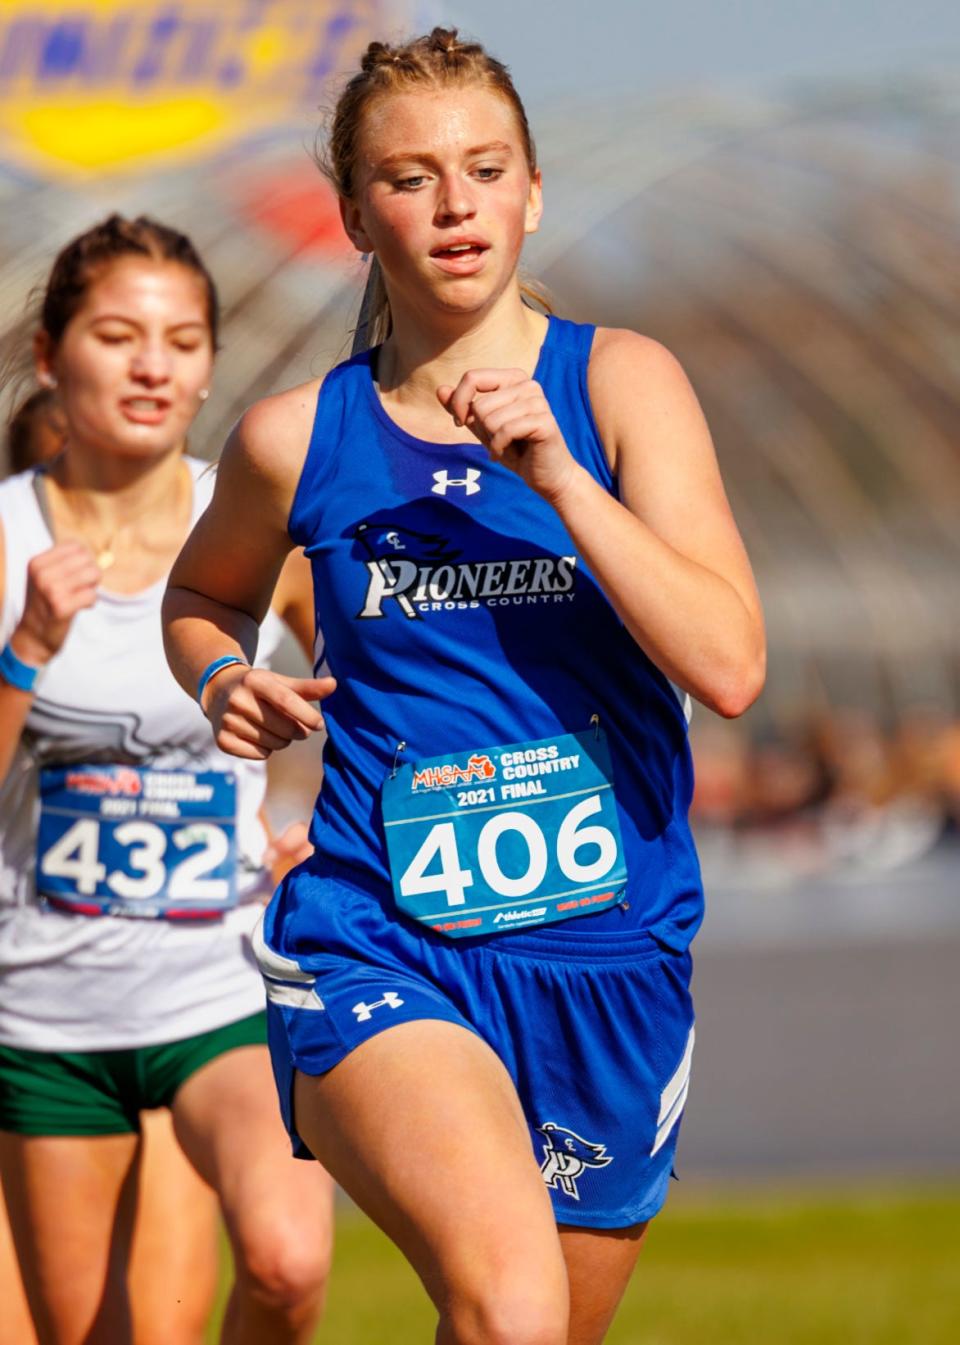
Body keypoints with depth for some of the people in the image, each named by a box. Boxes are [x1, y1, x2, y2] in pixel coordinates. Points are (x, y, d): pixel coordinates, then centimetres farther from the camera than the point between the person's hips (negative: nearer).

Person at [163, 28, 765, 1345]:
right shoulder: (298, 439, 2)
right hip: (375, 940, -2)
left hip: (608, 953, 2)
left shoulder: (619, 384, -1)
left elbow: (728, 667, -12)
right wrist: (222, 682, 2)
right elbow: (201, 593, 25)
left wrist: (555, 473, -19)